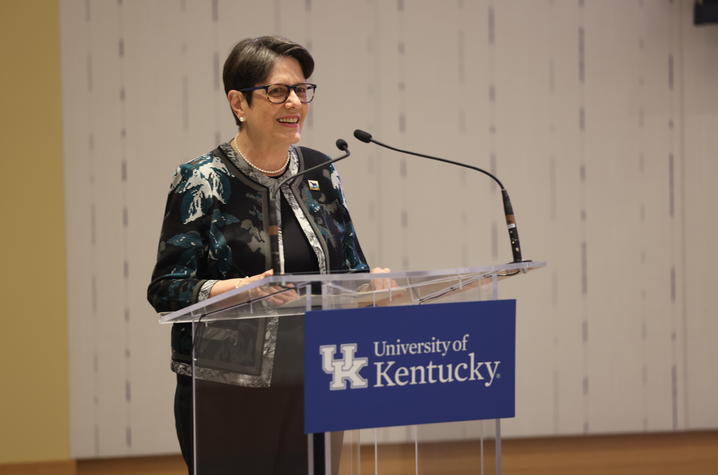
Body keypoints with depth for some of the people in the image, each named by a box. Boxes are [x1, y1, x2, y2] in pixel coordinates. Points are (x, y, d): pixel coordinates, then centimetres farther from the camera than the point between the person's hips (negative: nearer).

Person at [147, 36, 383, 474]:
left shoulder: (320, 174, 9)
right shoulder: (203, 183, -6)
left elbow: (350, 270, 13)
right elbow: (166, 289, -10)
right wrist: (237, 289, -27)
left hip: (313, 388, 5)